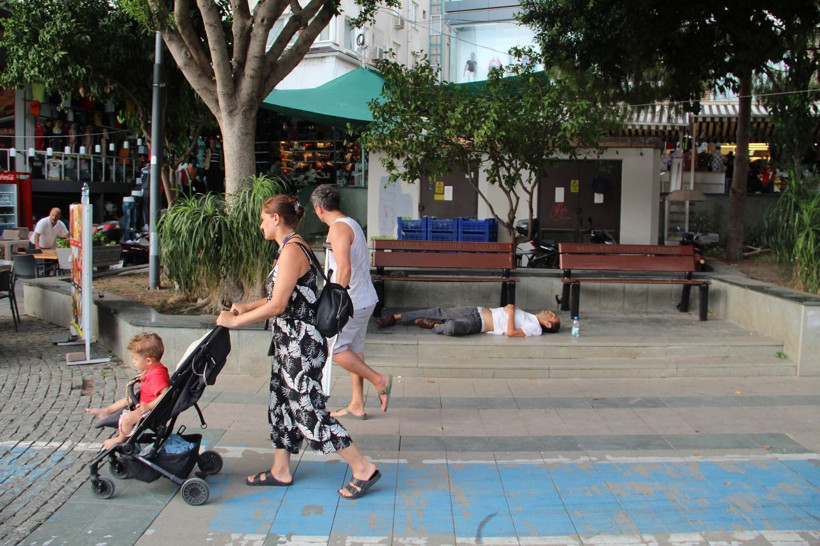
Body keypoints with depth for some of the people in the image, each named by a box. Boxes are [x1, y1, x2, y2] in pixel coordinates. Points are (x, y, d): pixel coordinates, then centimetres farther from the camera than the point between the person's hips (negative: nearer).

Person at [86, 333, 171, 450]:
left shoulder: (157, 375, -33)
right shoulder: (154, 369, 1)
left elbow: (165, 394, -41)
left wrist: (149, 406, -42)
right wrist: (143, 378, 7)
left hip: (152, 409, -12)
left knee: (127, 418, -22)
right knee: (128, 399, 26)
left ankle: (120, 439, 6)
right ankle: (106, 411, 45)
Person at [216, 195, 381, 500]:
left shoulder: (292, 250, -18)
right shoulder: (292, 247, 13)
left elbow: (277, 305, -23)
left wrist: (235, 321, -14)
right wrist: (246, 307, 14)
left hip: (300, 344, -11)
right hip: (290, 343, 11)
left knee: (309, 410, -5)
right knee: (281, 403, 17)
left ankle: (363, 469, 2)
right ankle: (280, 471, 31)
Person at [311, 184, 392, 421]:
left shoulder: (338, 228, -16)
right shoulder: (352, 224, 14)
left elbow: (344, 269, -26)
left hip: (352, 302, -10)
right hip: (365, 299, 10)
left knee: (333, 348, 0)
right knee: (354, 350, 13)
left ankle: (379, 379, 1)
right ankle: (357, 405, 19)